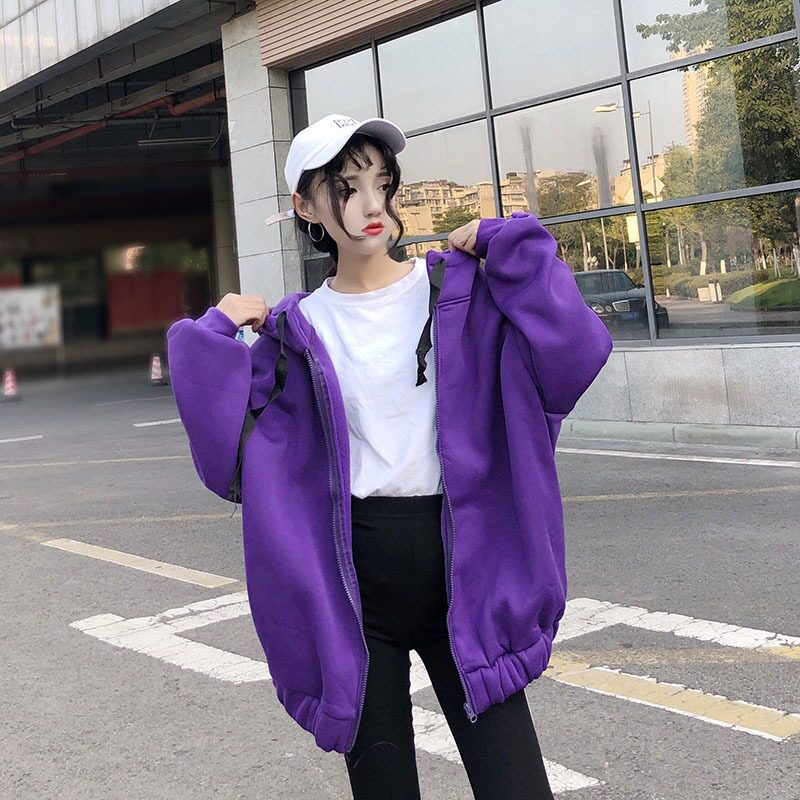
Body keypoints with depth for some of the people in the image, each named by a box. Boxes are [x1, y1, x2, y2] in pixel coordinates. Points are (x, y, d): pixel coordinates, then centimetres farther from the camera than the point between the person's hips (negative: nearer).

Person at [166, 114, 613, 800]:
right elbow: (234, 455, -3)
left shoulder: (458, 293, 0)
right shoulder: (300, 330, 3)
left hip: (461, 570, -1)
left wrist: (510, 248, -11)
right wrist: (213, 343, -8)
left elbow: (572, 357, -12)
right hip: (353, 582, 1)